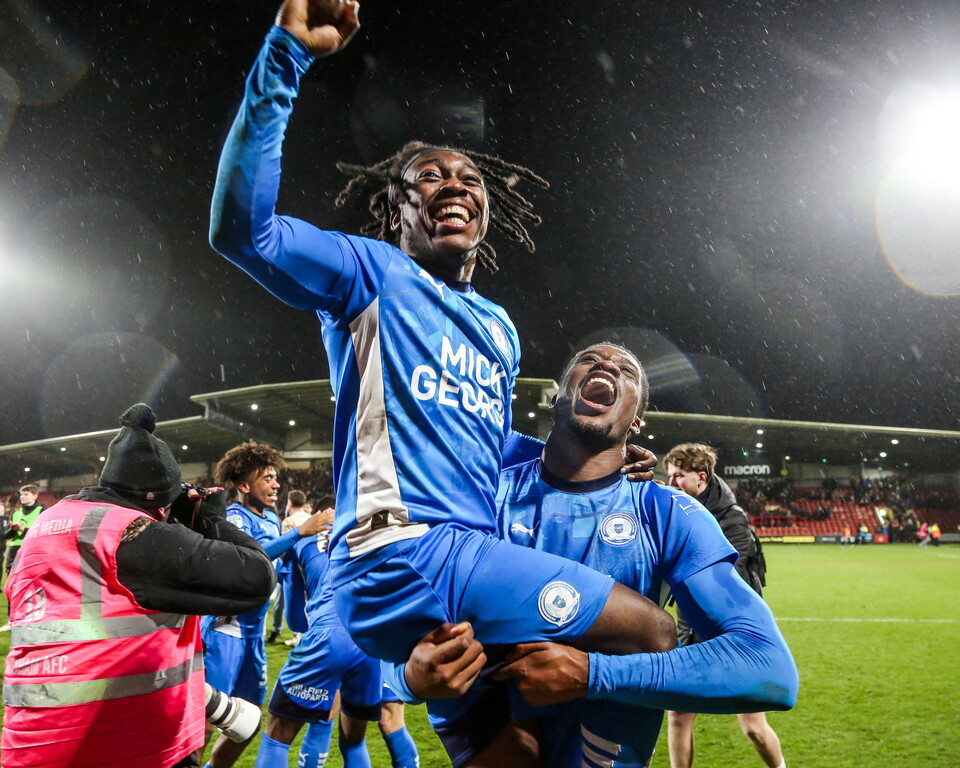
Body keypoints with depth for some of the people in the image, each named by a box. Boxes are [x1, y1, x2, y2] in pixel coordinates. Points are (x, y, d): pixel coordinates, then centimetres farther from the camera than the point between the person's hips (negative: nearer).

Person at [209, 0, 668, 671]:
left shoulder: (500, 331, 22)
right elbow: (242, 227, -16)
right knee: (650, 631, -12)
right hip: (401, 560, -8)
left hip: (469, 557, 8)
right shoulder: (375, 273, 1)